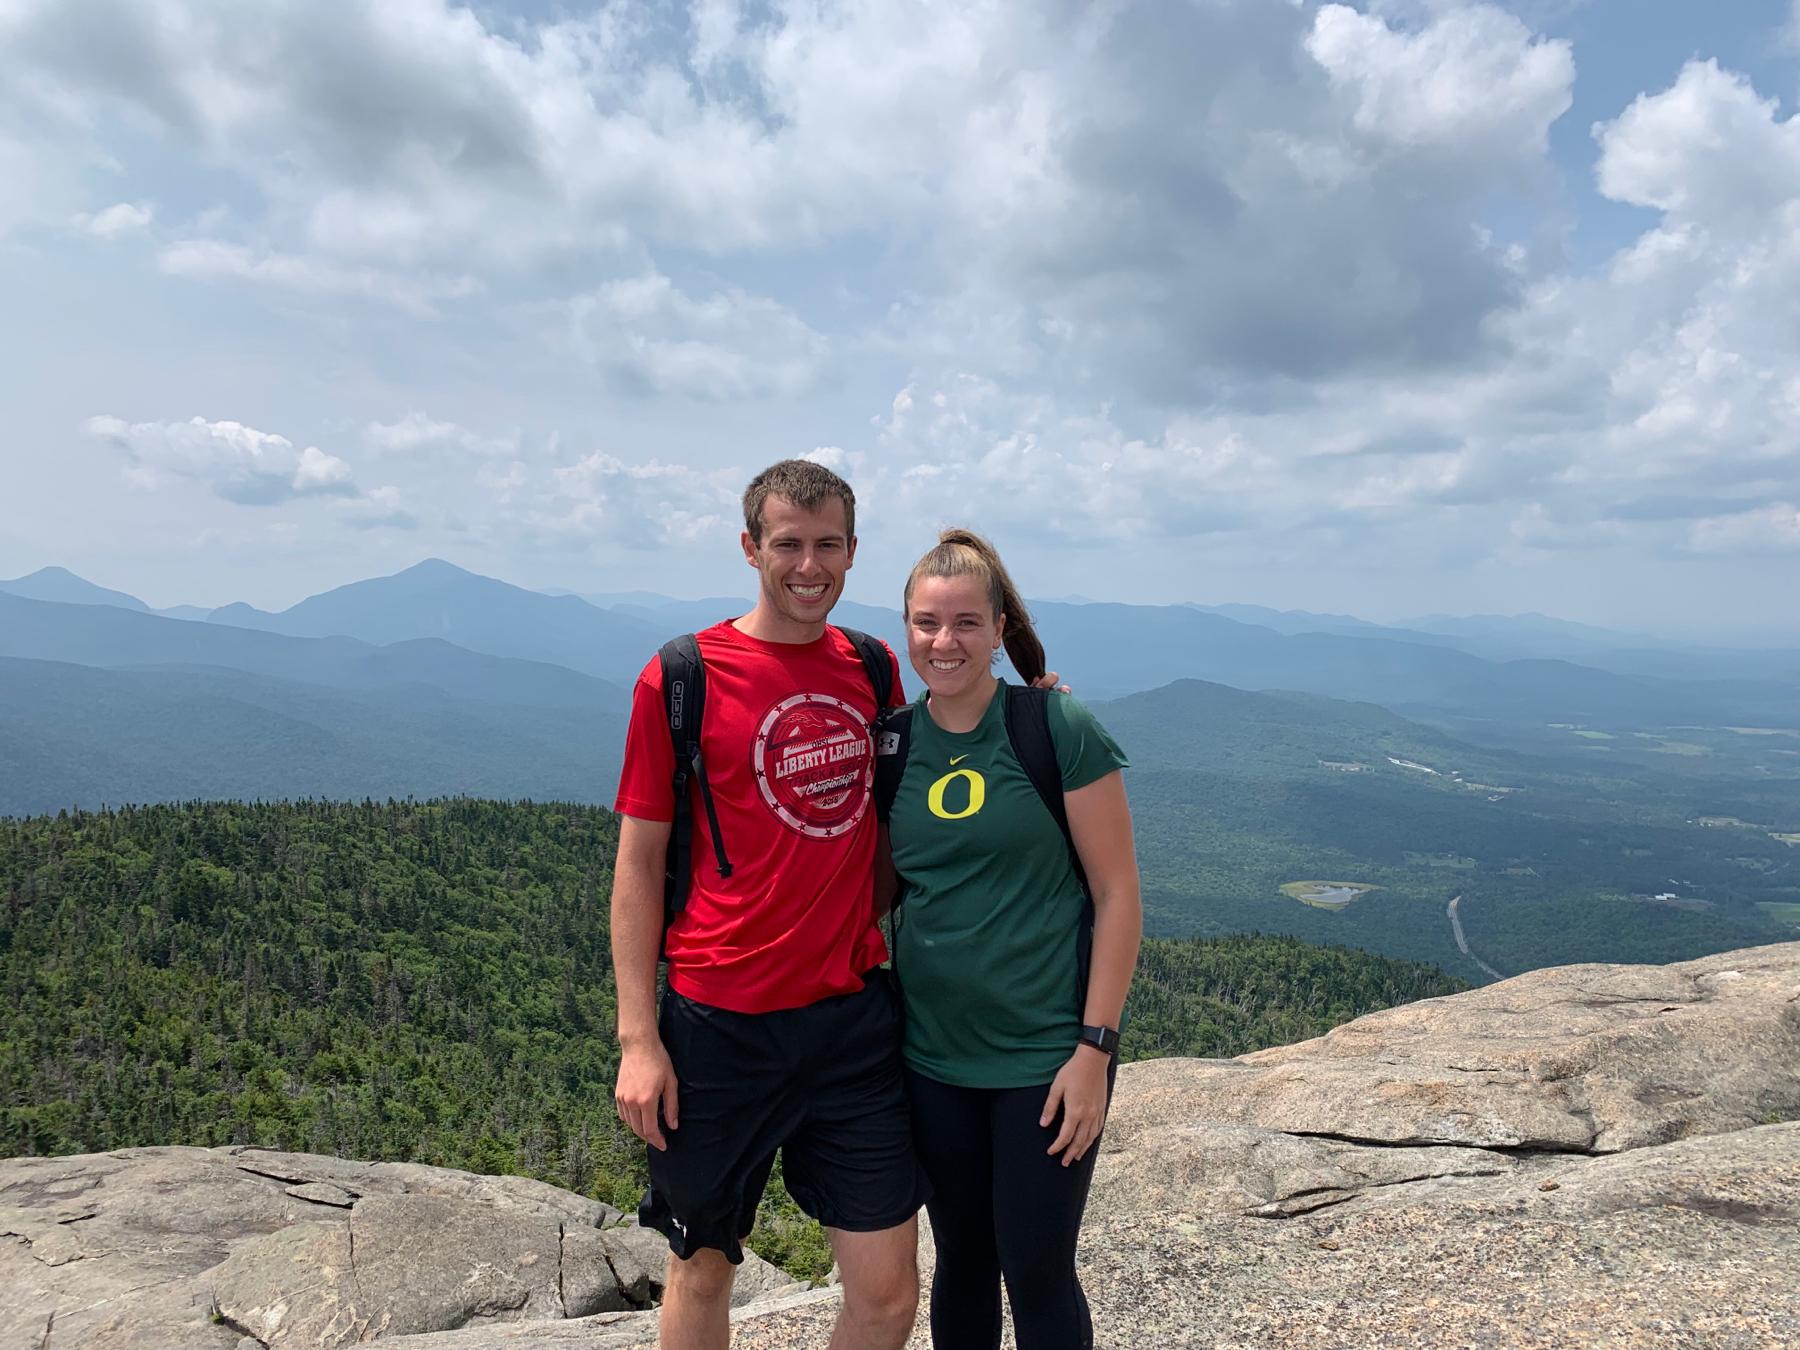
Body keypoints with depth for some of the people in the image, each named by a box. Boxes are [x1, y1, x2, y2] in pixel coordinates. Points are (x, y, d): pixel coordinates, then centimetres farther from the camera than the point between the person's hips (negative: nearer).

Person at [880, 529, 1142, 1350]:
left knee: (1037, 1274, 8)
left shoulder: (1059, 730, -11)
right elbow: (881, 890, 10)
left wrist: (1095, 1047, -13)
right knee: (961, 1263, 18)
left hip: (1045, 1058, -4)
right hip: (931, 1057, 4)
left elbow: (1118, 891, -9)